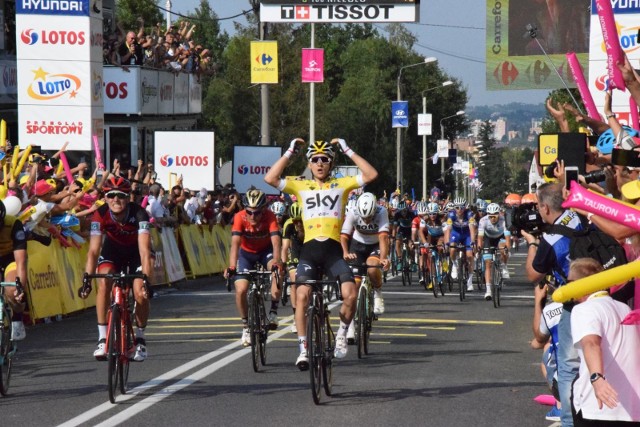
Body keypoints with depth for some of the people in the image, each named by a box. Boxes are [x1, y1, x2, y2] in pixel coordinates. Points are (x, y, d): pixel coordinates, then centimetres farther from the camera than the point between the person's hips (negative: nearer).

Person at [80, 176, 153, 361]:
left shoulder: (139, 214, -34)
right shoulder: (101, 215, -29)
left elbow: (144, 250, -41)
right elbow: (93, 250, -32)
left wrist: (146, 280, -53)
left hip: (136, 250, -1)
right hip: (113, 248, 2)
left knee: (140, 291, -20)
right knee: (103, 283, -23)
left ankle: (140, 338, 4)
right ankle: (102, 339, -15)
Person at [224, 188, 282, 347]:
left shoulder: (269, 216, -30)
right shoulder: (240, 217, -30)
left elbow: (276, 241, -41)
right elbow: (235, 243, -40)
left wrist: (276, 262, -58)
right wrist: (232, 266, -53)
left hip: (266, 251, -1)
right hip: (246, 253, 1)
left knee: (276, 270, -33)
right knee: (241, 290, -15)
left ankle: (273, 311, -18)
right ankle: (246, 326, 7)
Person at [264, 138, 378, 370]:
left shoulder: (341, 184, 10)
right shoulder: (301, 186, 11)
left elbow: (371, 174, -1)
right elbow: (270, 178, -1)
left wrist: (347, 150, -1)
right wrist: (290, 152, 0)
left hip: (333, 249, 0)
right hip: (309, 249, 0)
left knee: (351, 294, -18)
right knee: (302, 295, -18)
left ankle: (342, 332, 11)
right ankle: (303, 349, -9)